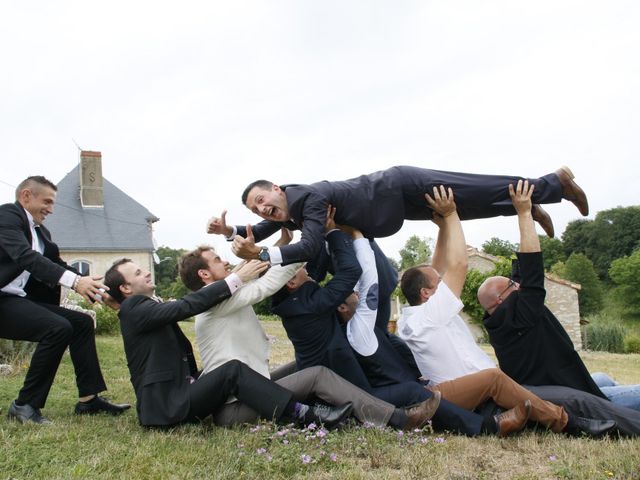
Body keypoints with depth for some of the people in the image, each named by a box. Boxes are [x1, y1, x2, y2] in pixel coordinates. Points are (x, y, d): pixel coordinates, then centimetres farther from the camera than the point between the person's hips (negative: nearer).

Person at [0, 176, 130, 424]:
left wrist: (96, 290, 0)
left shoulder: (40, 231, 17)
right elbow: (25, 256, -25)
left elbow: (59, 266, 14)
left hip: (22, 300, 9)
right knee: (58, 328, -25)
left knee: (82, 322, 4)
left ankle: (89, 398, 6)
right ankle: (25, 405, -12)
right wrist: (75, 281, -34)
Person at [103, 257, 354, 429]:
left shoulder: (148, 307, 20)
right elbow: (187, 306, -21)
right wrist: (237, 278, -24)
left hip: (177, 393, 10)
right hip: (164, 405, -10)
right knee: (232, 370, -25)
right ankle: (307, 415, -32)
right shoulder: (134, 308, -10)